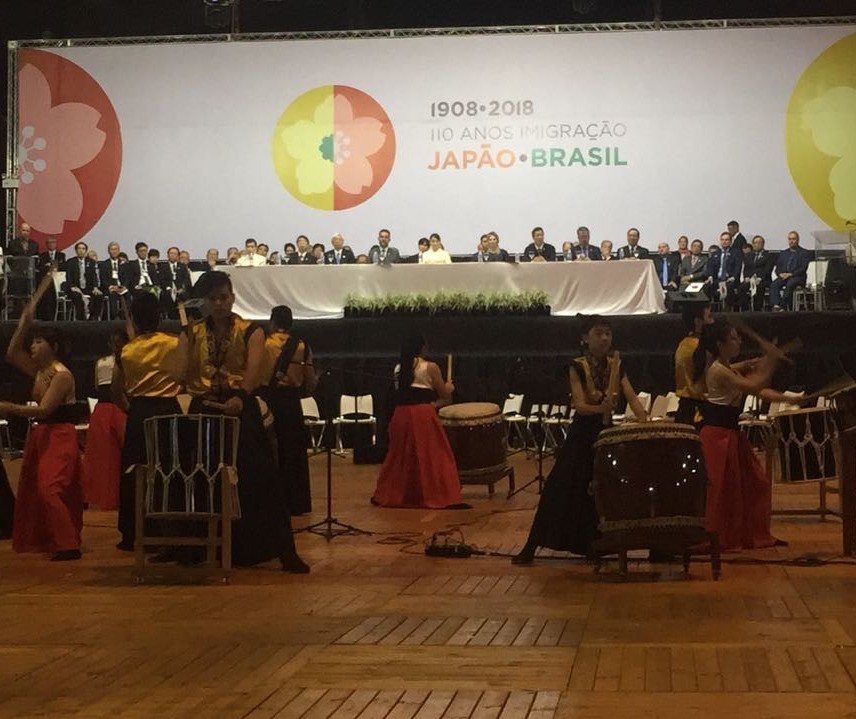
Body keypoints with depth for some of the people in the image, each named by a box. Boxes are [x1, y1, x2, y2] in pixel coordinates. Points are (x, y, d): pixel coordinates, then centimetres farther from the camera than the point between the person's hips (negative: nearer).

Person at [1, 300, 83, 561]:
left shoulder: (62, 375, -16)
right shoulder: (39, 370, 10)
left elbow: (44, 410, -22)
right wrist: (24, 323, 5)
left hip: (60, 436, -10)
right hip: (41, 435, 10)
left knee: (50, 489, -18)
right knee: (32, 489, 14)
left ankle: (68, 545, -18)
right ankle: (42, 540, 24)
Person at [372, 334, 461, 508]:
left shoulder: (399, 368, 11)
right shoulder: (430, 368, -5)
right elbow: (444, 395, 0)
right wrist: (449, 387, 24)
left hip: (401, 414, 5)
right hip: (423, 415, -5)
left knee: (401, 456, 16)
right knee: (430, 455, 1)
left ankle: (391, 495, 20)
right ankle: (434, 495, 0)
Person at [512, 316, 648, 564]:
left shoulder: (616, 366, 2)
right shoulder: (578, 367, -12)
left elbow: (632, 398, -7)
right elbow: (580, 405, -22)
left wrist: (644, 421, -26)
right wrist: (600, 408, -43)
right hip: (582, 436, -4)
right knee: (563, 490, -4)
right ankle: (531, 547, 3)